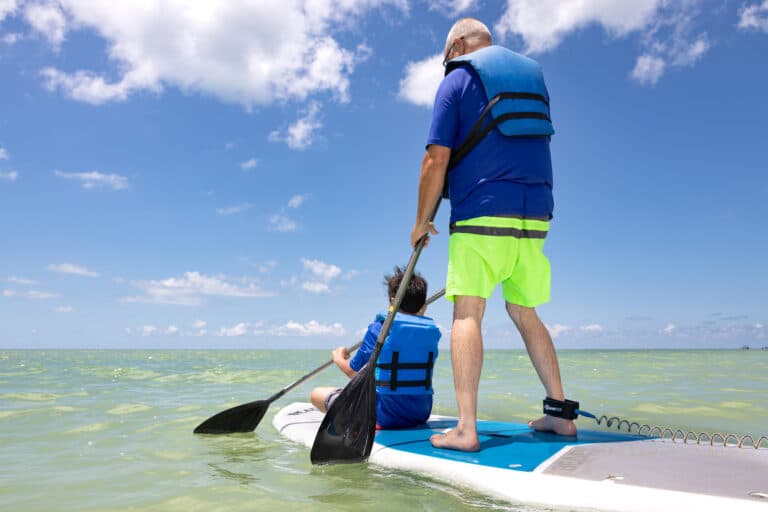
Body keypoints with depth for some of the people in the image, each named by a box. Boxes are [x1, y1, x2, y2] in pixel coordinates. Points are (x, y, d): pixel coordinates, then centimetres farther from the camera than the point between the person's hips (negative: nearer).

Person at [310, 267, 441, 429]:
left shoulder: (379, 328, -11)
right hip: (422, 414, 6)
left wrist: (339, 359, 17)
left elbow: (355, 373, -5)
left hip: (386, 416, -6)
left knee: (317, 394, 6)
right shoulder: (432, 331, 2)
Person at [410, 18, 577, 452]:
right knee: (525, 314, 15)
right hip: (535, 218, 7)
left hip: (481, 216, -6)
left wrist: (422, 222, 3)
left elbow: (436, 161, -5)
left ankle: (466, 428, -11)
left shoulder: (458, 79, 2)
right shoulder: (534, 75, 22)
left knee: (468, 314, -7)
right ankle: (561, 412, 17)